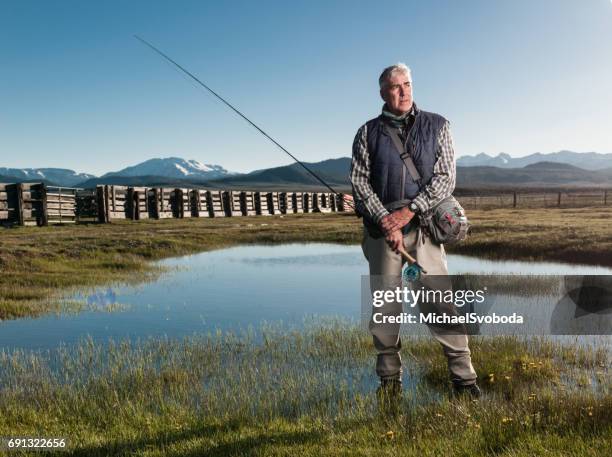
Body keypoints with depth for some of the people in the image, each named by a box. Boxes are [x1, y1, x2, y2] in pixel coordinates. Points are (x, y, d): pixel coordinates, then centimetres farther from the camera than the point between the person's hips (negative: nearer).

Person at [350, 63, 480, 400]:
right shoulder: (368, 133, 9)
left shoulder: (436, 126, 7)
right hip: (382, 227, 1)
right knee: (384, 305, 5)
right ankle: (389, 379, 17)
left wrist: (408, 211, -12)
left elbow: (445, 177, -1)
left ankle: (464, 378, 6)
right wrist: (385, 219, -11)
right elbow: (359, 181, 1)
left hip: (423, 224, -1)